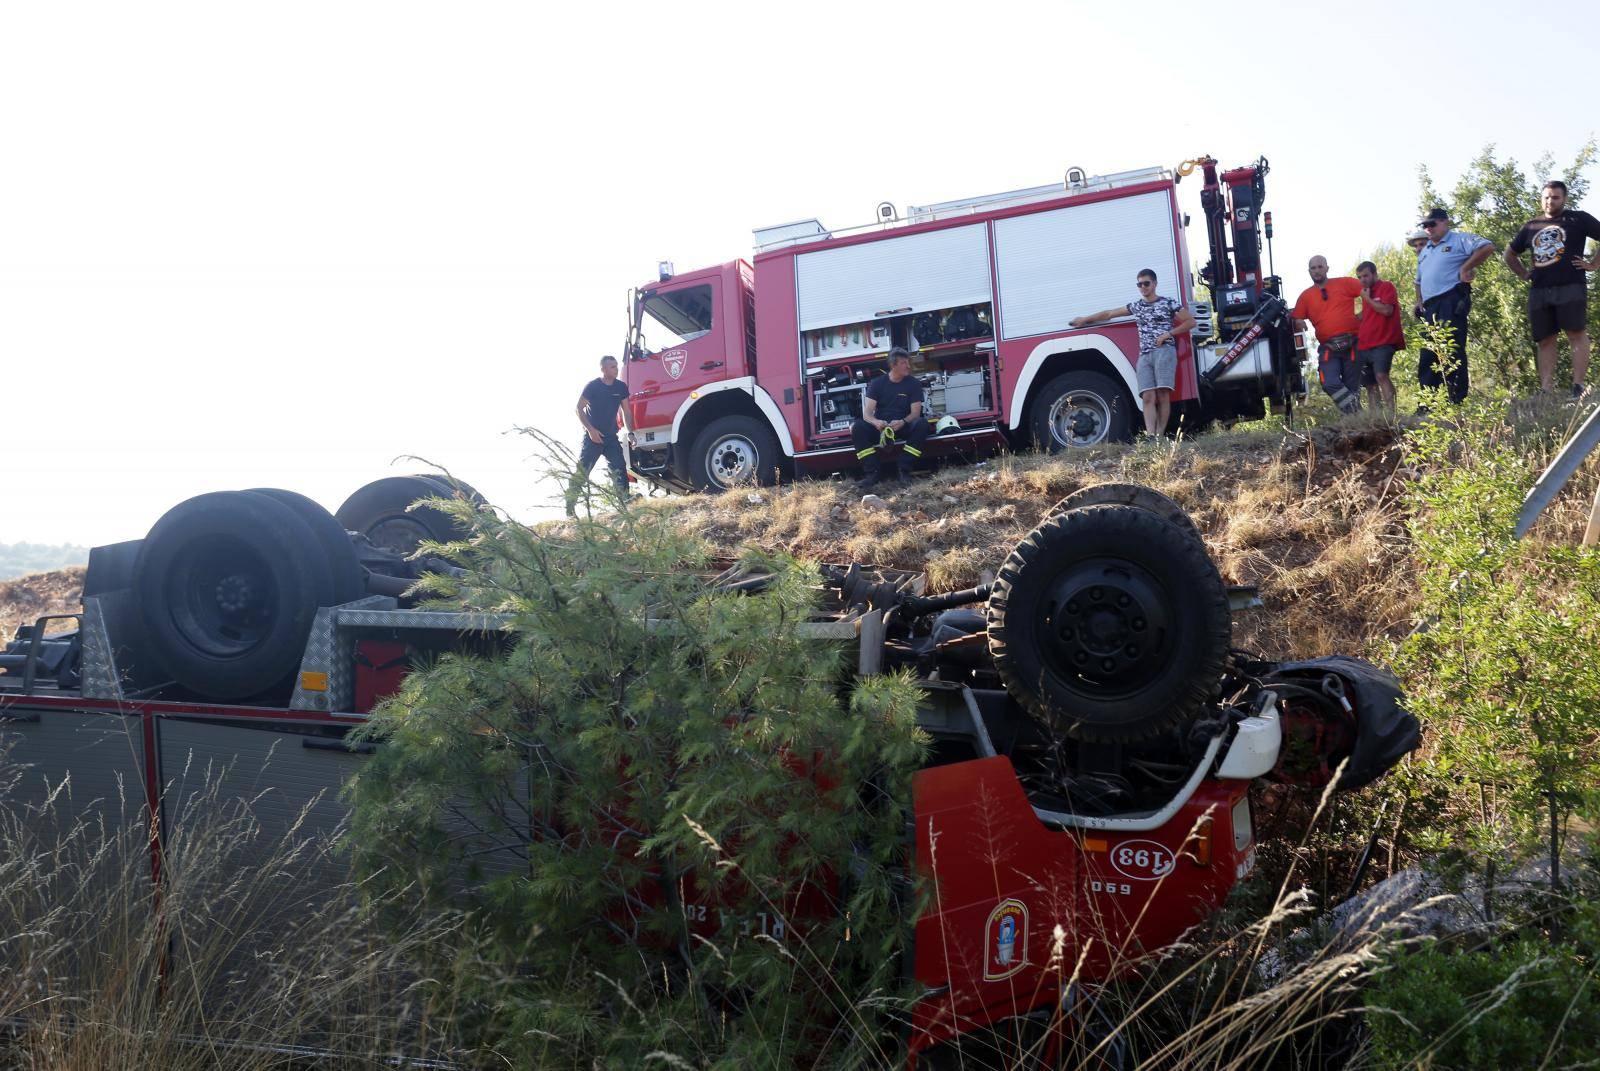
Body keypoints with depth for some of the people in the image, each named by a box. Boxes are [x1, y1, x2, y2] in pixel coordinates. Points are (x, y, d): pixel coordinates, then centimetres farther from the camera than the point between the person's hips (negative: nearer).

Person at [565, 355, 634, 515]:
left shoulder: (621, 387, 2)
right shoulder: (592, 386, -11)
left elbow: (626, 411, 8)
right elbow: (579, 408, -7)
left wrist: (630, 433, -3)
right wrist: (591, 430, -15)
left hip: (611, 437, 4)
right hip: (592, 436, -4)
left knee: (619, 469, -6)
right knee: (581, 471, -5)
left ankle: (625, 501, -6)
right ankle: (570, 506, 1)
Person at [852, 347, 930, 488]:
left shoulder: (914, 383, 1)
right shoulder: (877, 383, 0)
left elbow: (915, 413, -6)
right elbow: (867, 413, -8)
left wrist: (902, 422, -29)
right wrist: (876, 422, -32)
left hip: (903, 427, 0)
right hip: (880, 427, 0)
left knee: (922, 424, -32)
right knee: (857, 427, -29)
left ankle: (901, 470, -31)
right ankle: (873, 472, -31)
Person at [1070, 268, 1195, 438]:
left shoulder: (1169, 303, 8)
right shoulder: (1136, 306, 21)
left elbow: (1191, 322, 7)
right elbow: (1110, 313, 30)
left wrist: (1168, 333, -4)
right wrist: (1085, 319, 34)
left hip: (1164, 351, -4)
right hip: (1144, 355, 4)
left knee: (1163, 395, -14)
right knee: (1148, 397, -12)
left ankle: (1160, 436, -14)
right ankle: (1150, 437, -23)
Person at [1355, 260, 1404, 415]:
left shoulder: (1387, 287, 0)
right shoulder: (1366, 292, 22)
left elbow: (1387, 310, -15)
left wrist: (1367, 299, -7)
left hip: (1383, 343, -8)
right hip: (1364, 345, 8)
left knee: (1381, 375, -25)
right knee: (1370, 384, 4)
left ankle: (1390, 412, -30)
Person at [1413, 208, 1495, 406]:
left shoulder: (1459, 240, 3)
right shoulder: (1424, 252, 27)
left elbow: (1487, 247, -12)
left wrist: (1465, 268, -14)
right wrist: (1419, 301, 20)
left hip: (1451, 302, -8)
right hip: (1429, 308, 8)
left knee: (1452, 353, -12)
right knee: (1427, 356, 4)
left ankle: (1457, 403, -11)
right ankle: (1428, 405, 5)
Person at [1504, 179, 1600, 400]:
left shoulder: (1577, 219, 6)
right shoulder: (1531, 226, 19)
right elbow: (1510, 254, 31)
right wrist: (1524, 273, 18)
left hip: (1570, 288, -5)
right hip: (1539, 291, 5)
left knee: (1577, 334, -10)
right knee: (1545, 340, 2)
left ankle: (1578, 386, -12)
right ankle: (1546, 391, 1)